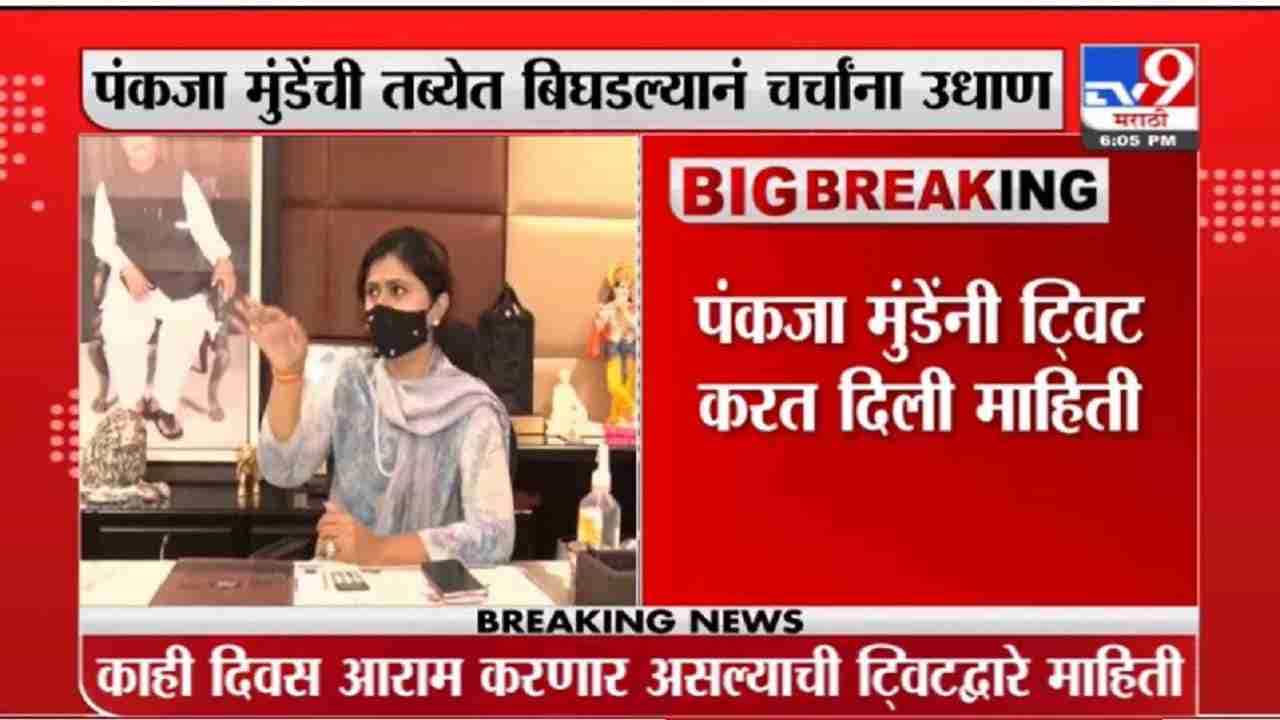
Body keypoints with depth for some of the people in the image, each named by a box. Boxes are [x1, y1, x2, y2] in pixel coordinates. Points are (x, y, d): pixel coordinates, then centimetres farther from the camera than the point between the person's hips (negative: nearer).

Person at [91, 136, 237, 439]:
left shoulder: (182, 181, 5)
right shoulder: (108, 187, 8)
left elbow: (204, 227, -4)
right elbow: (103, 241, 2)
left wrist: (223, 261, -24)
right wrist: (128, 269, -17)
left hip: (178, 275, 0)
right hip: (131, 273, 0)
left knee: (189, 323, -26)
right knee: (120, 332, -26)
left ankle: (163, 403, -9)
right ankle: (133, 405, -6)